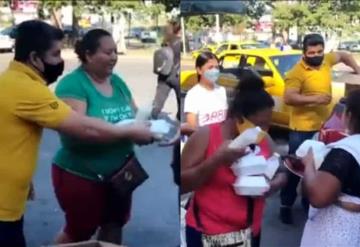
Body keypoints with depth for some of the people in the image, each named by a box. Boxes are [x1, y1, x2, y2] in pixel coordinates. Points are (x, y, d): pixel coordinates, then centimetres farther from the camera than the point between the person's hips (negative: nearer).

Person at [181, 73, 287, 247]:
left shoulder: (263, 140, 3)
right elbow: (181, 184, -15)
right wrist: (217, 159, -26)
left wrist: (277, 181, -9)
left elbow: (279, 172, 14)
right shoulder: (206, 136, -12)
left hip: (250, 232, 5)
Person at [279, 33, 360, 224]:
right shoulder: (297, 72, -18)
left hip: (322, 126, 7)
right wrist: (314, 99, -31)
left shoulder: (326, 61, 2)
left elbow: (343, 56, 23)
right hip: (302, 128, -7)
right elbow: (288, 98, -27)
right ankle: (286, 205, 15)